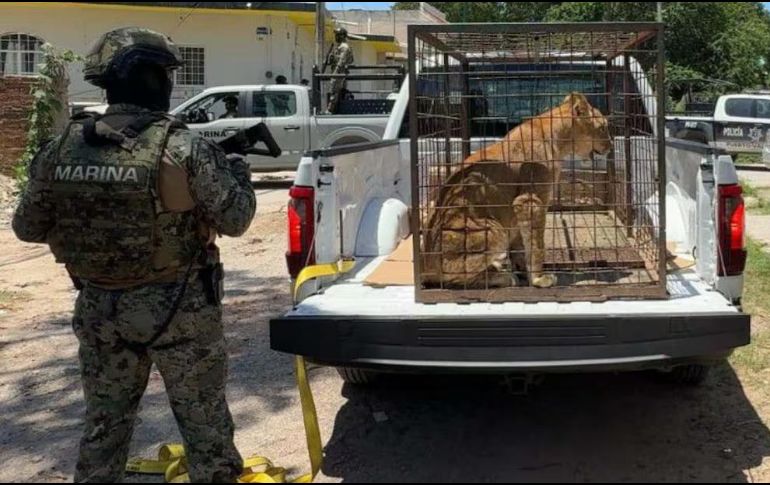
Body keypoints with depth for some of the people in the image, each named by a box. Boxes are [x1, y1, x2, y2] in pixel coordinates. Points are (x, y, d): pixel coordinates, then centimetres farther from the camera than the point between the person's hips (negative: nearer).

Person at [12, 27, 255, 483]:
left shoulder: (62, 149, -4)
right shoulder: (183, 148, -17)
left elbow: (28, 227, 5)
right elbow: (235, 219, -10)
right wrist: (239, 171, 10)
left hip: (99, 307, 4)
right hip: (178, 307, -4)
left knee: (104, 423, 20)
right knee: (204, 421, 12)